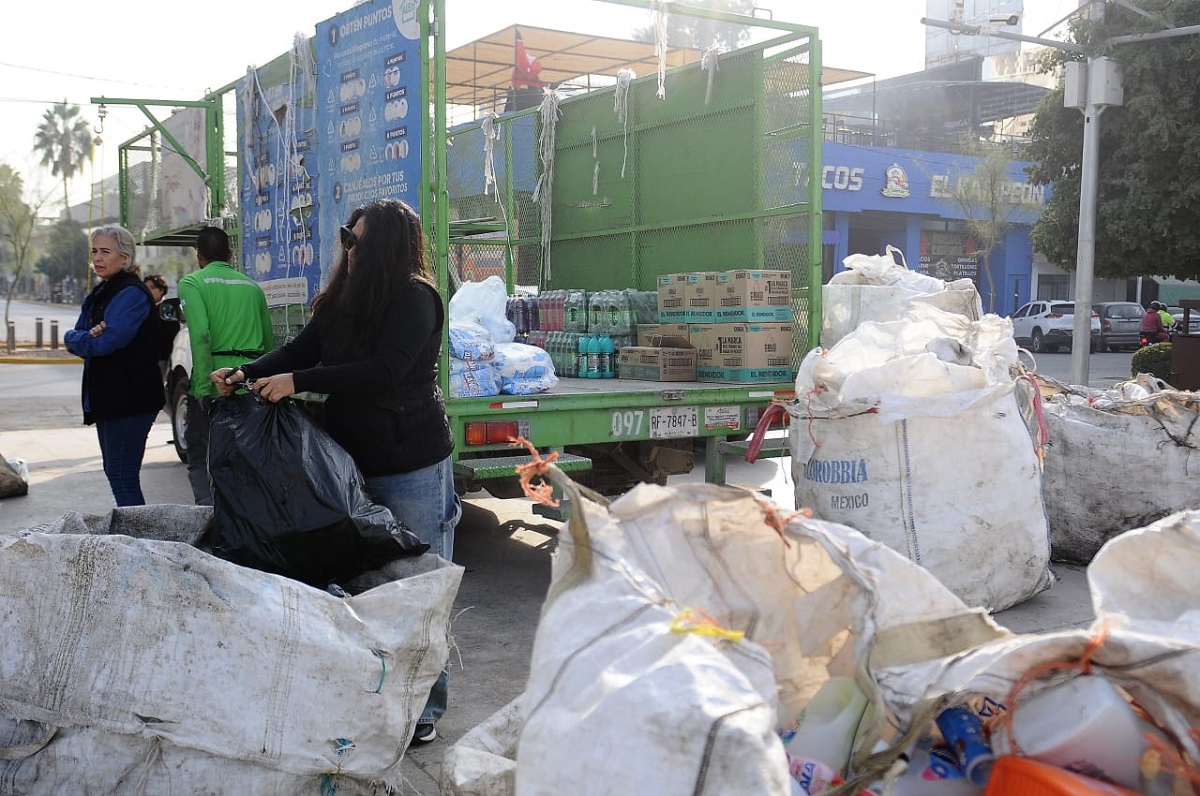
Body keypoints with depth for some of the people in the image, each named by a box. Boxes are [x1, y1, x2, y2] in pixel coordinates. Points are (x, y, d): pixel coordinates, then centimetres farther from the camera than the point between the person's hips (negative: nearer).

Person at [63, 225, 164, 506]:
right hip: (107, 398, 10)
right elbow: (73, 337, 8)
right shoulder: (97, 295, 16)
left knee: (123, 478, -9)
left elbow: (107, 342, -23)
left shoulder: (132, 294, -14)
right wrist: (89, 337, -15)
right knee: (115, 473, 15)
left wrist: (75, 338, -4)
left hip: (129, 400, -10)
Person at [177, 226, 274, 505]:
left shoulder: (192, 283, -2)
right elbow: (269, 339, 14)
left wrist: (203, 388, -16)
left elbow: (200, 335, -16)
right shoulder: (252, 286, 15)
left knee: (198, 458, 7)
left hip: (213, 383, -4)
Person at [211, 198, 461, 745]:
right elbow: (303, 349, 11)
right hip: (355, 461, 7)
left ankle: (426, 706, 14)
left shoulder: (416, 299, -15)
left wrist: (296, 383, -20)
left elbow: (384, 372, -23)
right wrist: (247, 374, -5)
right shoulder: (344, 299, 8)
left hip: (413, 469, -7)